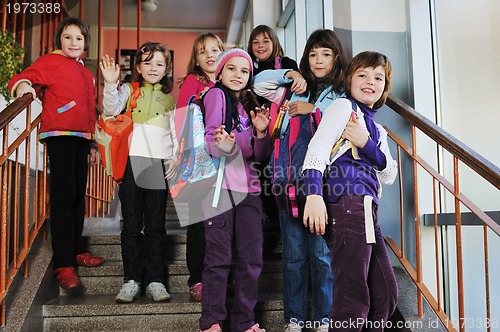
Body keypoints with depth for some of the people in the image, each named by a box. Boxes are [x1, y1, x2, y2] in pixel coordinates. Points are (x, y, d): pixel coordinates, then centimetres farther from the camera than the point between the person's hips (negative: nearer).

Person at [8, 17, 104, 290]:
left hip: (81, 138, 7)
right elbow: (21, 78, -7)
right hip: (59, 134, -7)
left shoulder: (86, 74, 22)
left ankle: (76, 250, 23)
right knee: (64, 195, -11)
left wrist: (92, 144, 24)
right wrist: (22, 84, -30)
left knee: (79, 195, 11)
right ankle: (63, 265, -8)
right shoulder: (51, 62, 3)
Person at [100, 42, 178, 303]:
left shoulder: (170, 99, 16)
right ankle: (131, 280, 11)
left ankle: (155, 280, 10)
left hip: (159, 164, 1)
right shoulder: (128, 91, 11)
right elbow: (111, 110, -6)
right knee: (131, 225, 3)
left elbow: (176, 132, 15)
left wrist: (175, 157, 1)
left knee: (155, 226, 4)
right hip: (131, 161, -1)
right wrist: (110, 85, -21)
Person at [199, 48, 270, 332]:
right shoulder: (216, 95, 3)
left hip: (249, 186, 6)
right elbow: (209, 139, -8)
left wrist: (261, 131, -4)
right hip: (220, 184, -6)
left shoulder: (249, 105, 19)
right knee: (220, 257, -5)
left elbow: (260, 156, 14)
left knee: (252, 257, 4)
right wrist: (223, 145, -30)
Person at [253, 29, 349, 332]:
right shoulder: (296, 90, 17)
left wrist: (313, 109, -8)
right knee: (294, 254, 8)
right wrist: (288, 74, 6)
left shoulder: (343, 93, 8)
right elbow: (258, 84, 17)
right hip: (290, 179, 3)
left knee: (322, 252, 1)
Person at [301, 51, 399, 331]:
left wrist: (366, 144, -5)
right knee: (354, 300, -10)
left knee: (386, 295, 15)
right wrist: (313, 193, -27)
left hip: (367, 210, 9)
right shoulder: (344, 106, 4)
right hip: (348, 203, -9)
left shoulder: (378, 131, 27)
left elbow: (389, 175, 13)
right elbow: (318, 147, -12)